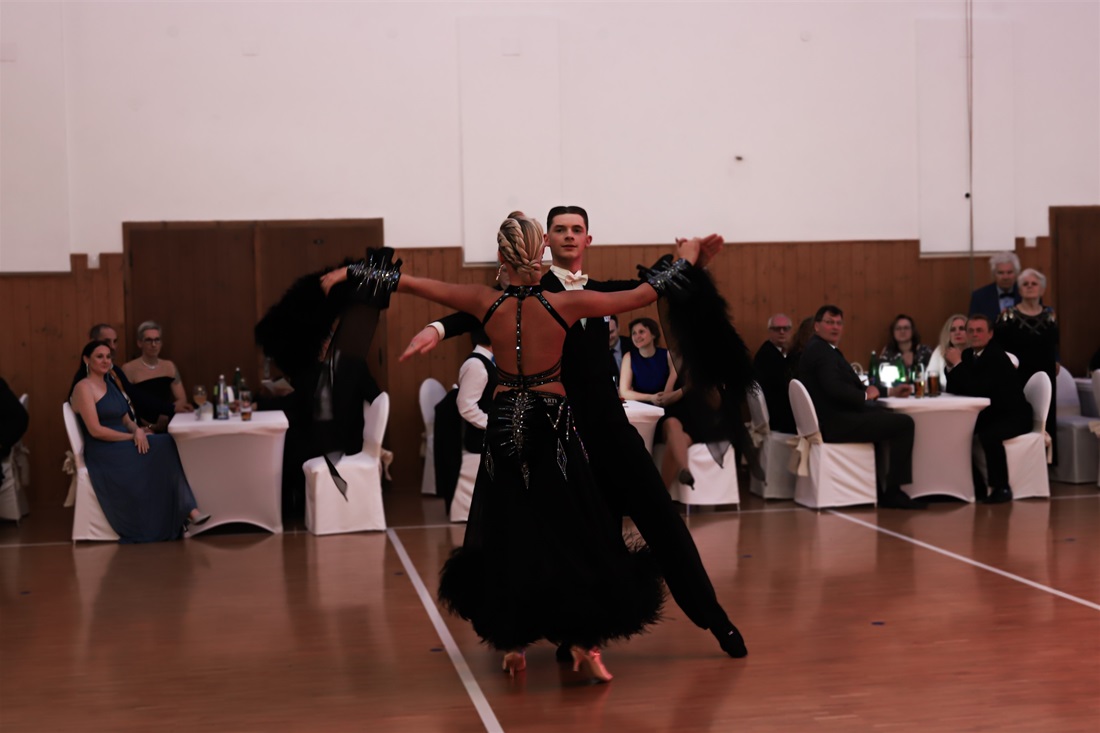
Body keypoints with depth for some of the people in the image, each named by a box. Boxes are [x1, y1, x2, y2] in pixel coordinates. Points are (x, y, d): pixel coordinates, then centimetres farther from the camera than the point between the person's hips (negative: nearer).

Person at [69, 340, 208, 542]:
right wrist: (132, 437, -12)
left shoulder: (111, 383, 18)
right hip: (103, 452, -7)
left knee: (166, 446, -20)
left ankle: (186, 510, -27)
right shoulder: (83, 388, -7)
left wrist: (137, 430, -7)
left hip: (122, 445, 7)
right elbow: (95, 430, -15)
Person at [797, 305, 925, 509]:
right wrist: (865, 395, -10)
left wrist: (890, 391, 14)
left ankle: (879, 490, 28)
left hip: (834, 419, 11)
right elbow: (834, 388, -27)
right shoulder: (820, 350, -13)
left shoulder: (821, 349, 20)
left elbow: (849, 386, 20)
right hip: (835, 423, -11)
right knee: (904, 423, -13)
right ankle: (892, 492, -7)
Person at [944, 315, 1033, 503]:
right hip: (989, 413, 8)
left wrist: (957, 364, -26)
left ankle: (1001, 488, -18)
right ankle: (976, 486, 0)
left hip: (1014, 416, -8)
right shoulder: (967, 355, 4)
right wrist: (951, 366, -13)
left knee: (989, 436, -35)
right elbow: (954, 390, 2)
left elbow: (976, 390, -30)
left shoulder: (997, 356, -21)